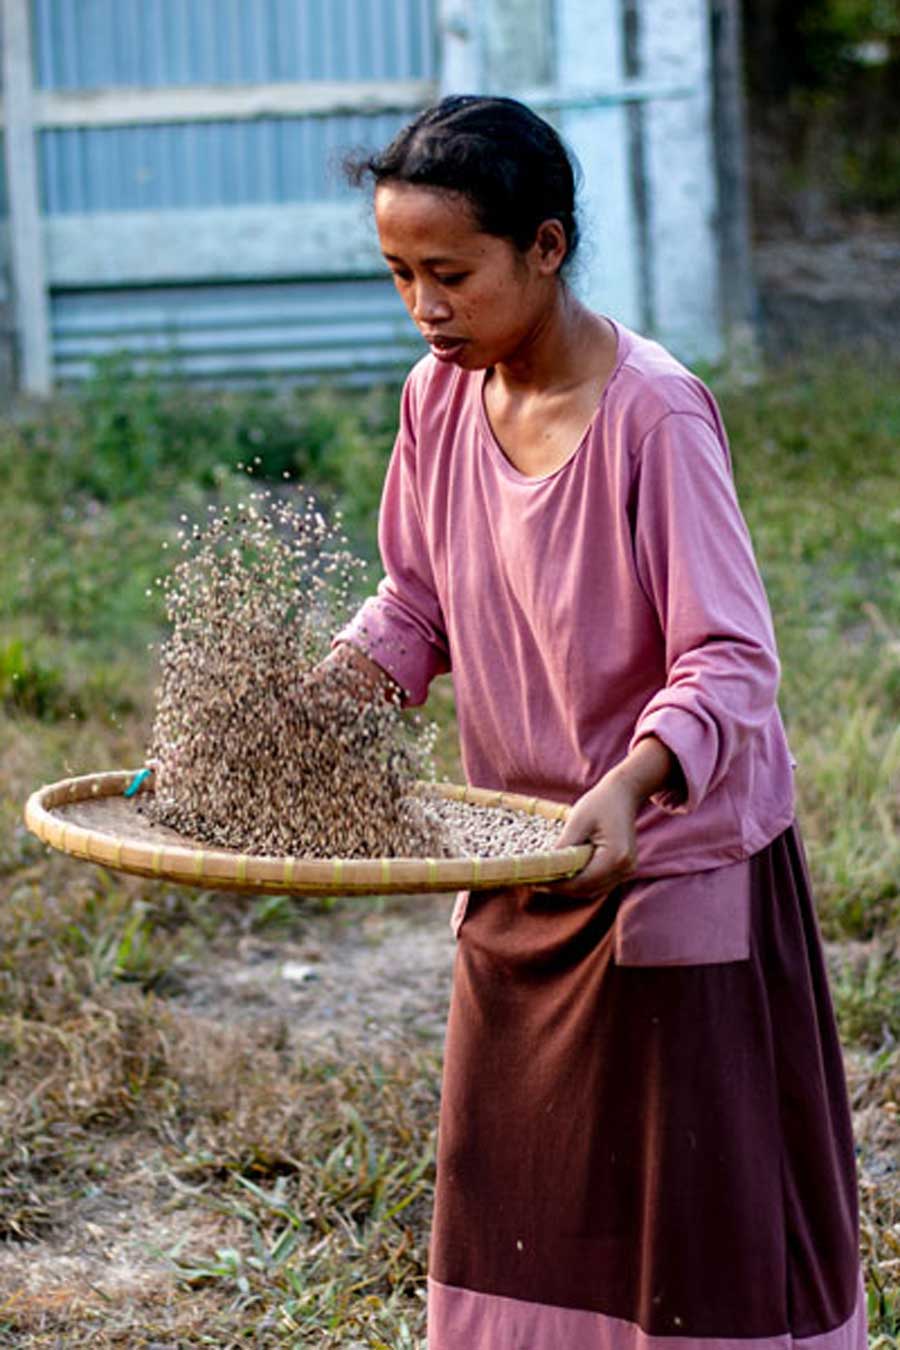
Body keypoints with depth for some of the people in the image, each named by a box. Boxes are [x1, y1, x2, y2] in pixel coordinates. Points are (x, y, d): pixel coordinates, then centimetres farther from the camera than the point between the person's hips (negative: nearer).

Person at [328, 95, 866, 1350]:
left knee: (698, 1200, 3)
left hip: (677, 858, -6)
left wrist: (629, 784, -41)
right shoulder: (441, 398, -1)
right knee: (518, 1196, 15)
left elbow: (732, 663, -24)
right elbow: (413, 612, 10)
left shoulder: (653, 413, -21)